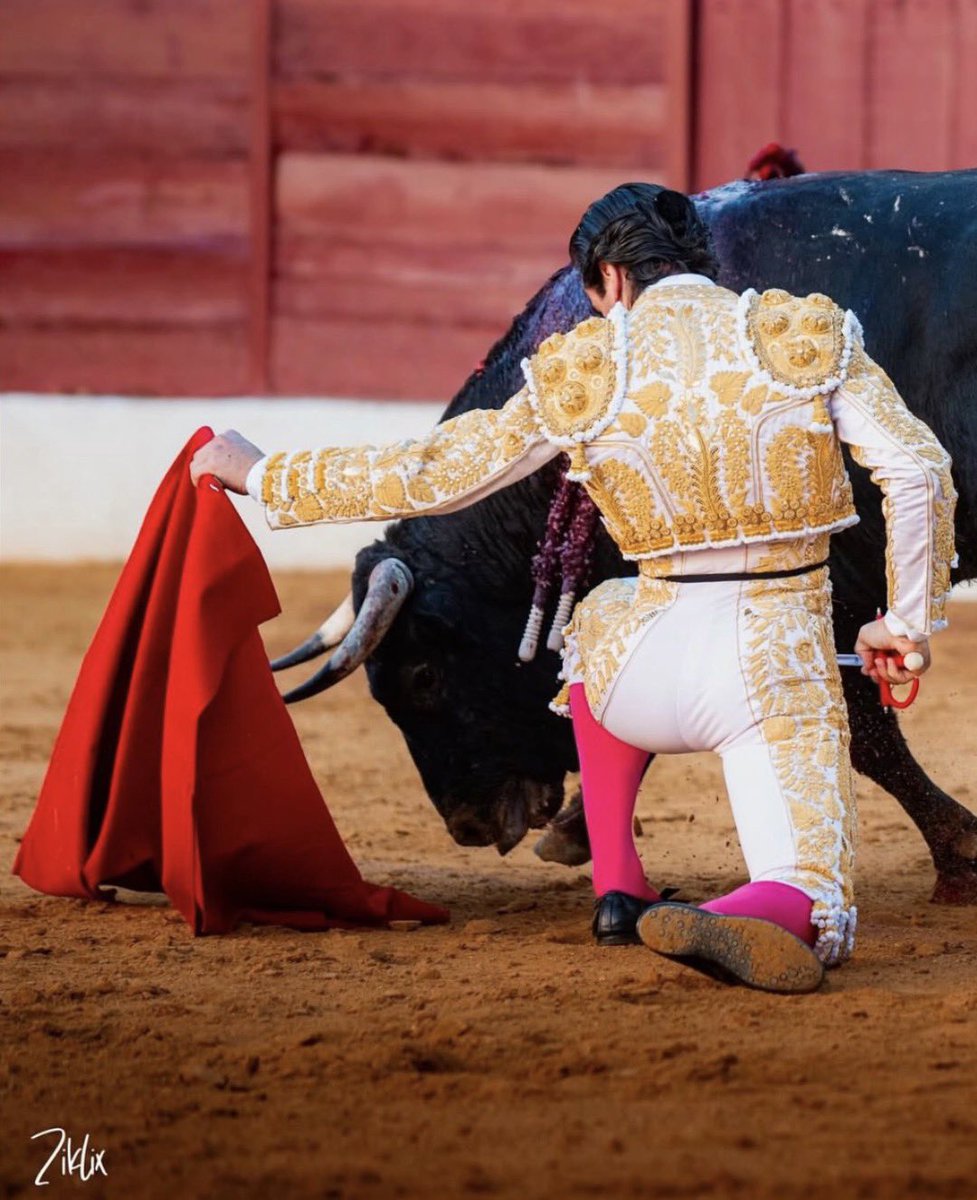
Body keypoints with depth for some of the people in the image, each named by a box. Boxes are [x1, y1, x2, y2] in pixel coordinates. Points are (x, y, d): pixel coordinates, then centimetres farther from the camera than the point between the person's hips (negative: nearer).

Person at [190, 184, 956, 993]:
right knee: (813, 919, 4)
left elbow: (428, 477, 7)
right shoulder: (809, 335, 2)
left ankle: (617, 888, 28)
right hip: (782, 674, -1)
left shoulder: (580, 373, 2)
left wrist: (264, 476, 18)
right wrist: (909, 624, 6)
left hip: (654, 676, 1)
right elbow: (919, 472, -7)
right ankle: (721, 923, -35)